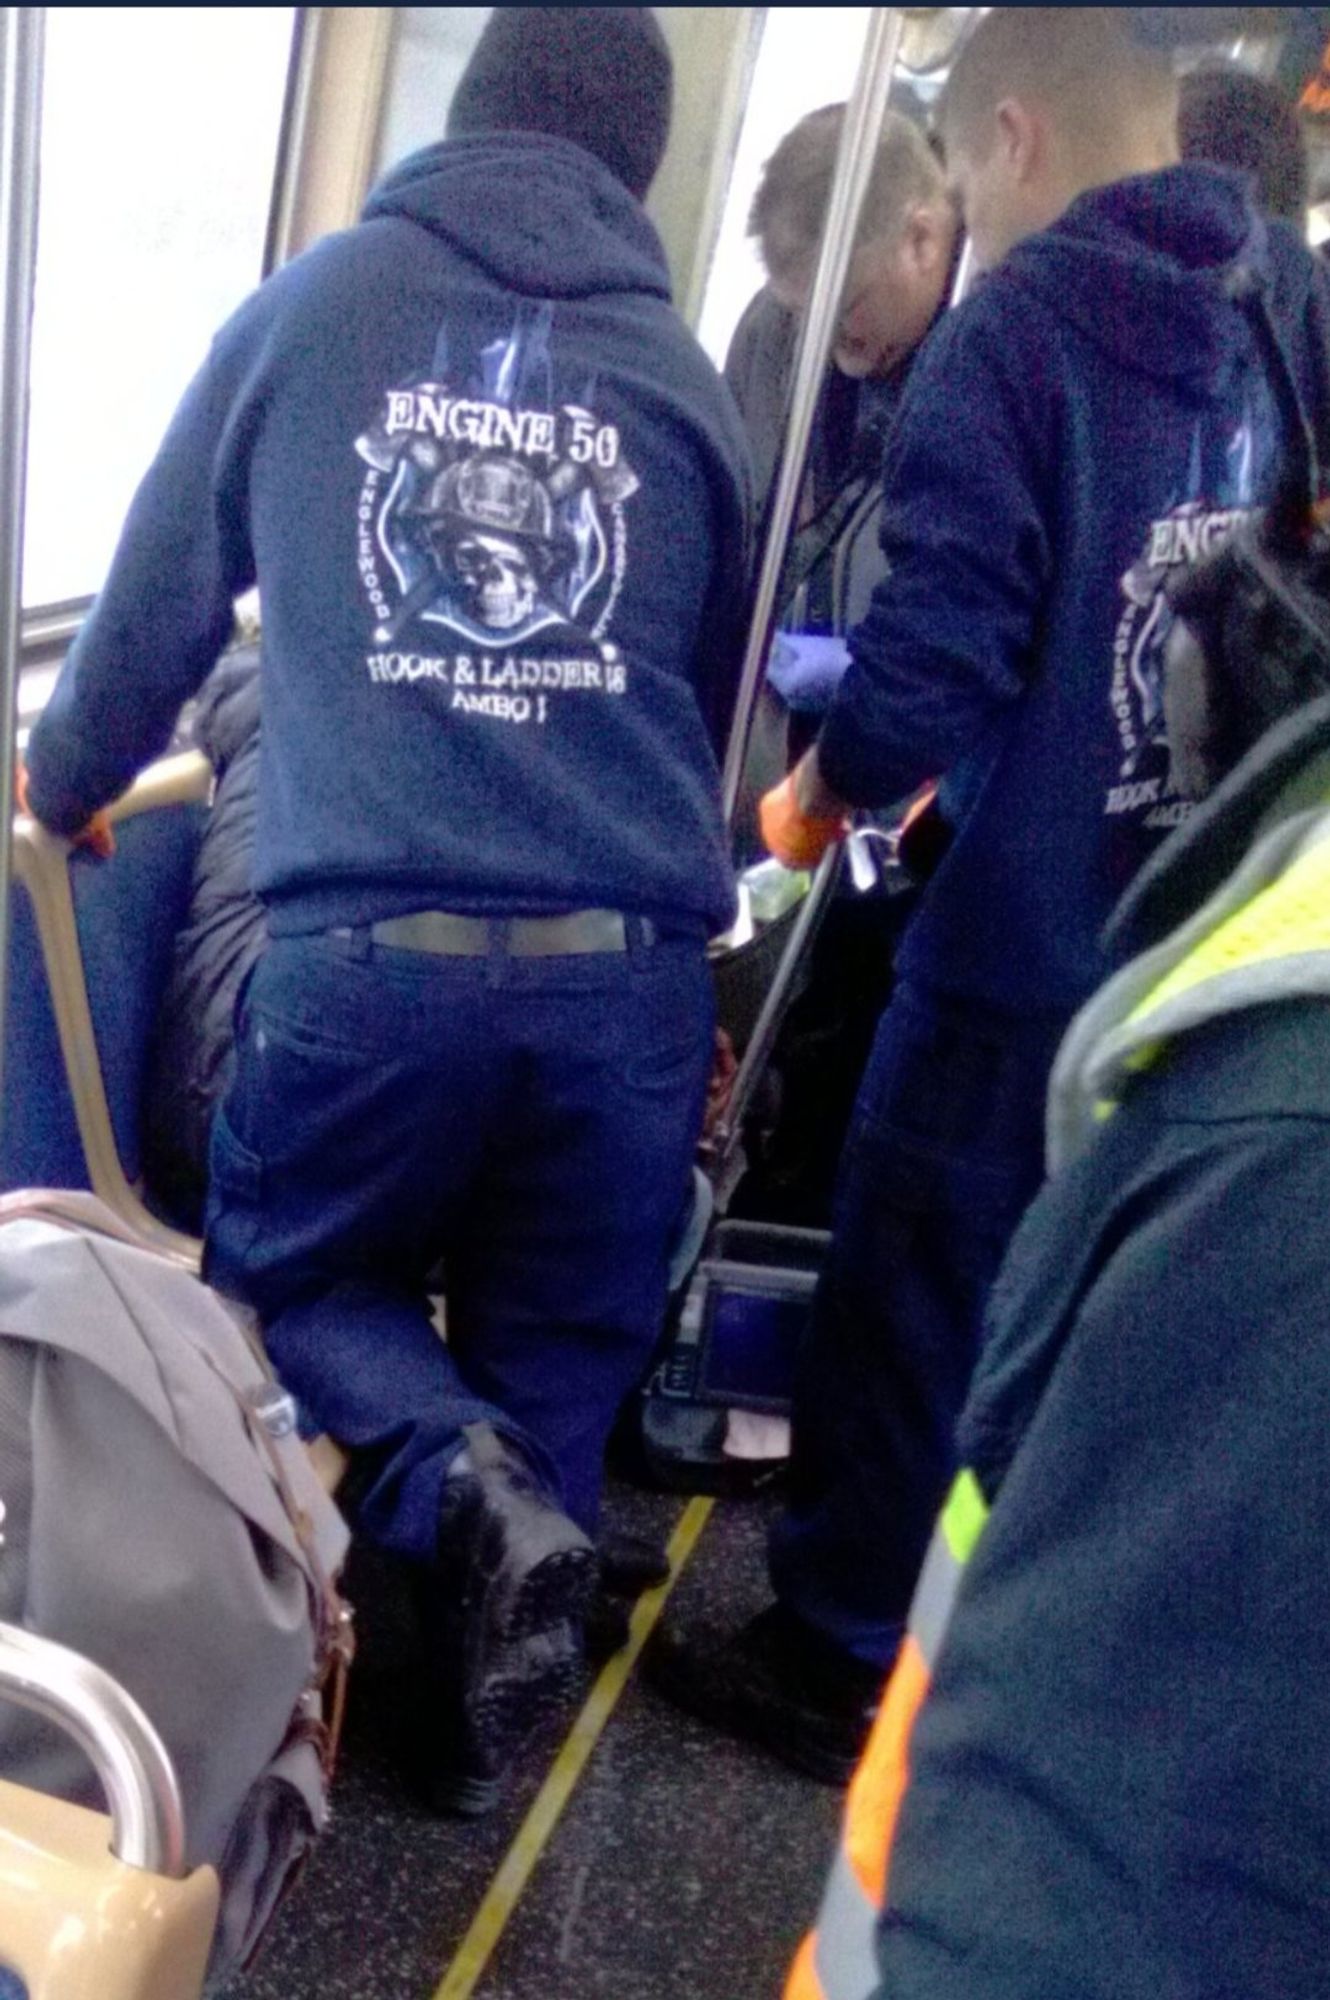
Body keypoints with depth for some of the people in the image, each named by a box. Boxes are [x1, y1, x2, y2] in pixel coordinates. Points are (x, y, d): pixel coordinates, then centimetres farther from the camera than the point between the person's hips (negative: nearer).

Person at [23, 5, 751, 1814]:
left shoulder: (314, 304, 8)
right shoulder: (682, 375, 13)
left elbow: (160, 596, 16)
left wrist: (68, 780, 35)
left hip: (367, 949, -2)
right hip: (631, 967, 2)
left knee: (289, 1278, 19)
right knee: (557, 1359, 17)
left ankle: (460, 1487, -7)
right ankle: (481, 1711, 21)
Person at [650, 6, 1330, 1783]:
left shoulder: (1016, 332, -14)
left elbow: (937, 659, -20)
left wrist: (825, 788, -1)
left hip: (1033, 937, -7)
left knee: (911, 1305, 10)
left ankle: (843, 1664, 25)